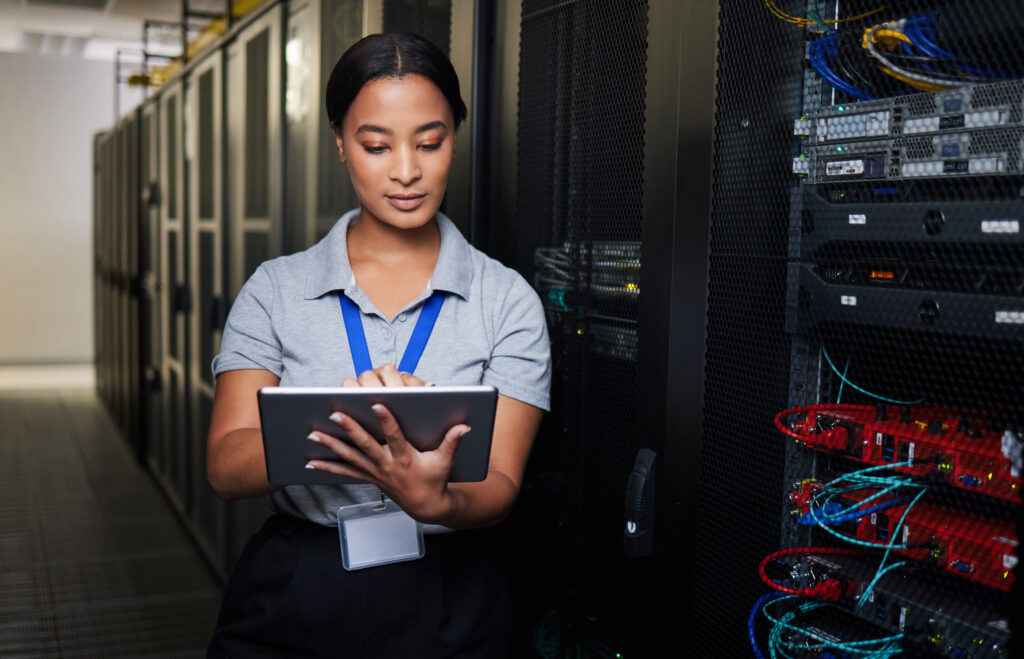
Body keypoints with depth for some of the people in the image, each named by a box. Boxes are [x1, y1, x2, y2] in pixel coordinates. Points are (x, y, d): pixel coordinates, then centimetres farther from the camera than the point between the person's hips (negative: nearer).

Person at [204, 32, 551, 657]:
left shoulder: (508, 300, -5)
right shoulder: (275, 290, -1)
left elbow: (500, 487, -10)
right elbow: (226, 466, -10)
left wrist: (432, 500, -33)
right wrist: (326, 430, -30)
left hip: (446, 604, 0)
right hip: (289, 594, 1)